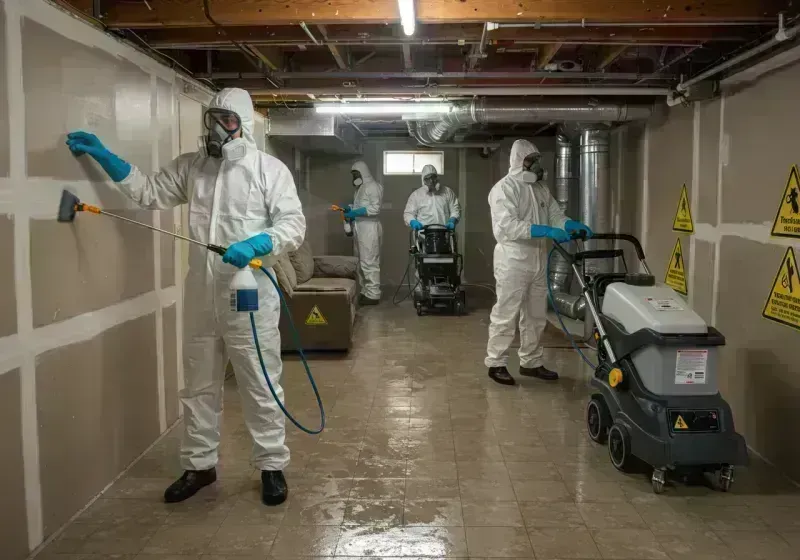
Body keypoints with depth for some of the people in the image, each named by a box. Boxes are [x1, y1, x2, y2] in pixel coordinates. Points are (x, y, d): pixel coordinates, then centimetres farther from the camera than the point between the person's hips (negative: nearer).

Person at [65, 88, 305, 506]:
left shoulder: (270, 169, -5)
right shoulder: (190, 167, 10)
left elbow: (293, 225, -10)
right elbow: (149, 192, 13)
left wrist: (257, 245, -27)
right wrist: (102, 156, 7)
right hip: (200, 299, 5)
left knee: (260, 387, 5)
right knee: (199, 387, 16)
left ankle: (272, 466, 21)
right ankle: (199, 466, 32)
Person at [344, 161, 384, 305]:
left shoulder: (373, 186, -9)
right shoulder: (360, 187, 20)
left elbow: (375, 208, -18)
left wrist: (355, 213, -20)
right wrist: (350, 209, 5)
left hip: (369, 228, -10)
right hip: (360, 228, 10)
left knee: (369, 262, -9)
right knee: (361, 261, 10)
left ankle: (373, 295, -7)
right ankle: (365, 292, 16)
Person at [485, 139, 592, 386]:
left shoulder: (541, 188, 15)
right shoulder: (504, 188, -11)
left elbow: (556, 215, 13)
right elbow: (508, 226, -24)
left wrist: (574, 225, -9)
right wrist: (546, 231, -30)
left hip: (538, 260, 8)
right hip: (513, 261, -8)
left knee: (535, 316, 13)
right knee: (506, 315, -2)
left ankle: (531, 362, 24)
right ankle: (496, 364, 8)